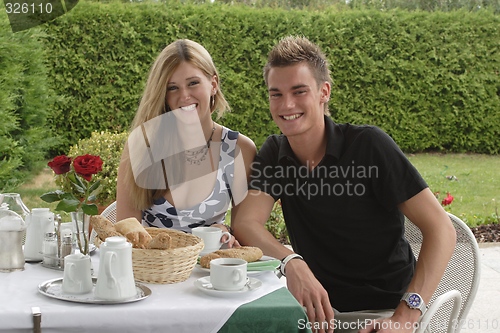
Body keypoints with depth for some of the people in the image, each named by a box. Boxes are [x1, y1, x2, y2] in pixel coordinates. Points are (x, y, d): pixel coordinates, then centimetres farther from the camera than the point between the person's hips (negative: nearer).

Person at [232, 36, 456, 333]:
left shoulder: (368, 145, -13)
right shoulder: (275, 154, 3)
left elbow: (441, 229, -16)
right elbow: (246, 223, -9)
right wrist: (291, 262, -30)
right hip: (317, 305, 5)